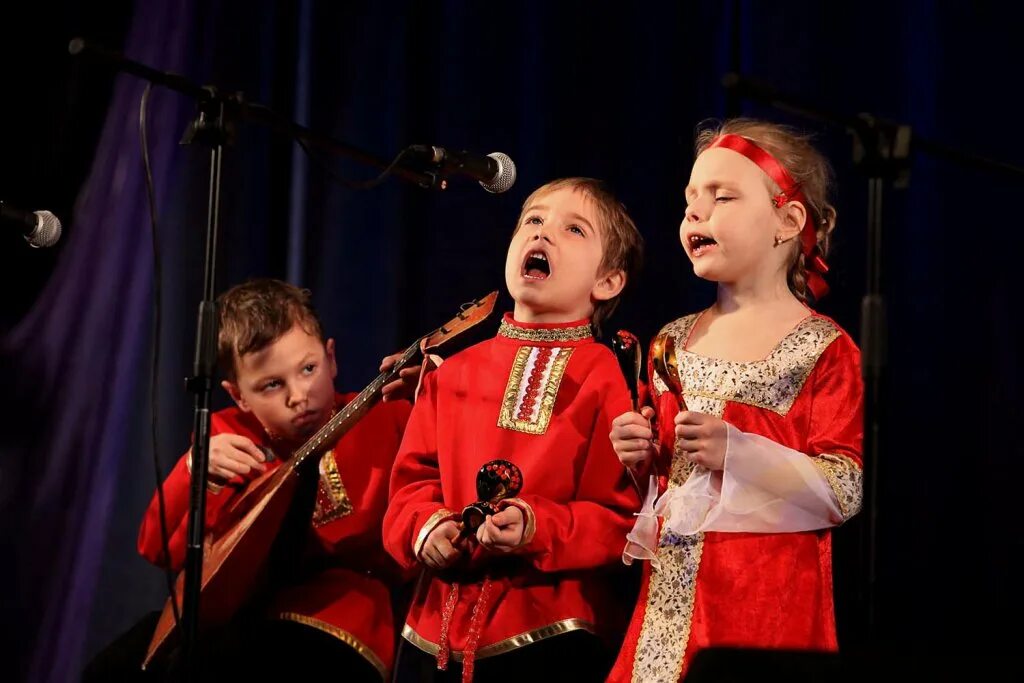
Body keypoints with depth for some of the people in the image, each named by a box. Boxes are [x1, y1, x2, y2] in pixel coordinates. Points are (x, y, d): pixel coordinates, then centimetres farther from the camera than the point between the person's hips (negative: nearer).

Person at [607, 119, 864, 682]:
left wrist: (736, 451, -21)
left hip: (768, 596, -5)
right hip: (671, 588, 6)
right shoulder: (674, 344, 12)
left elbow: (846, 493, -14)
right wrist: (642, 458, 3)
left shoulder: (823, 349, -7)